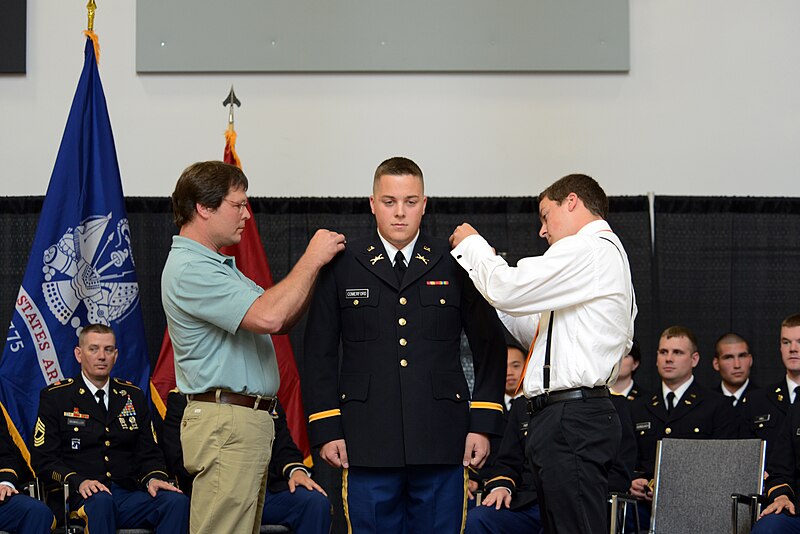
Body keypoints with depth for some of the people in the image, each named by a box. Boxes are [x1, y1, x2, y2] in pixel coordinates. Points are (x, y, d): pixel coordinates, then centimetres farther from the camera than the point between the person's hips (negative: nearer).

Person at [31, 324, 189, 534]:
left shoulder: (133, 396, 19)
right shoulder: (55, 396, 7)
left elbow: (148, 453, 19)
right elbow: (43, 459, 1)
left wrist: (154, 478, -5)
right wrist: (78, 482, -17)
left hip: (128, 494, 4)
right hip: (83, 498, -4)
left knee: (177, 501, -26)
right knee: (100, 501, -40)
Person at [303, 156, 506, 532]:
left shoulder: (455, 265, 7)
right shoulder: (341, 267, 7)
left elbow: (490, 347, 8)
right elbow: (319, 354, 7)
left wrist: (484, 424, 0)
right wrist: (325, 429, 0)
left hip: (441, 445, 0)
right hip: (367, 445, 0)